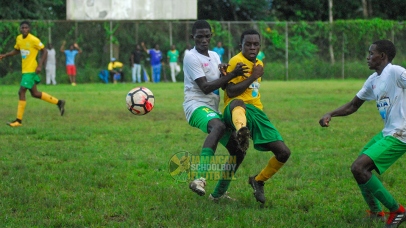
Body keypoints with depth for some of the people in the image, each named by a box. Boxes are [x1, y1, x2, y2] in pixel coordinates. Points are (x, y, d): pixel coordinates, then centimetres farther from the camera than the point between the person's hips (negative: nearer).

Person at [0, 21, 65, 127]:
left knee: (21, 92, -11)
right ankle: (58, 102, 28)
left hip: (31, 70, -8)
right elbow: (16, 50, 22)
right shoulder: (19, 39, 6)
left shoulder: (33, 40, -16)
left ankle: (19, 120, -5)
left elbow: (44, 51, -10)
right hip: (25, 69, 8)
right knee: (34, 93, 15)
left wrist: (40, 65, -18)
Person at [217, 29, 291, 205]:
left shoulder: (259, 64, 19)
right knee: (238, 103, -47)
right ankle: (242, 131, -84)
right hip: (236, 109, -7)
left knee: (283, 152, -1)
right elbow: (231, 92, -15)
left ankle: (258, 181, 25)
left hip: (256, 111, 7)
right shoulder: (236, 61, -4)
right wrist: (253, 77, -12)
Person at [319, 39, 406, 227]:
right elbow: (353, 105, 24)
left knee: (359, 168, -17)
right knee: (359, 168, 14)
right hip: (387, 133, 9)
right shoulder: (373, 80, 13)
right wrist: (330, 114, 10)